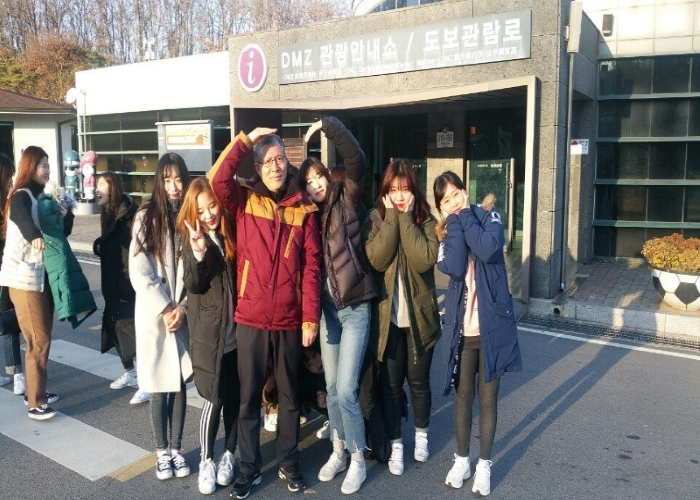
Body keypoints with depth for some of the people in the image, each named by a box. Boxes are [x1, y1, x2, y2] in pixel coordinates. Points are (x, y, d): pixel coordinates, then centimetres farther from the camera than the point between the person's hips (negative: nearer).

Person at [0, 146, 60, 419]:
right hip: (24, 279, -9)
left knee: (41, 337, 17)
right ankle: (35, 404, 4)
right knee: (39, 340, -6)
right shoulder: (22, 196, -14)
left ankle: (36, 390, 30)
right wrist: (34, 235, -54)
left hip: (39, 276, 9)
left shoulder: (39, 197, 13)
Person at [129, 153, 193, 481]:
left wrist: (182, 308, -10)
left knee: (179, 384, 9)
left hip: (184, 315, 2)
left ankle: (176, 449, 24)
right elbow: (139, 272, -9)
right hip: (154, 315, -2)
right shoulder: (146, 216, -5)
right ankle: (161, 452, 22)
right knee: (159, 387, 6)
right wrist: (164, 310, -13)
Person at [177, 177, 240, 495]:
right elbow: (194, 285, -13)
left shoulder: (232, 234, 2)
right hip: (209, 334, -2)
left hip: (236, 332, 3)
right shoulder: (193, 241, -3)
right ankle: (207, 461, 20)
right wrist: (198, 253, -30)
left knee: (235, 397, 11)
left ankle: (229, 455, 29)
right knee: (214, 400, 1)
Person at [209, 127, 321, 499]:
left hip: (290, 320, 1)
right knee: (249, 396, 11)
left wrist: (310, 316, -6)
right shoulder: (244, 200, 2)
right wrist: (246, 140, -12)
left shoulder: (303, 208, 1)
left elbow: (312, 264, -2)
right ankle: (249, 467, 28)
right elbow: (218, 178, -19)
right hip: (250, 317, 0)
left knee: (289, 395, 15)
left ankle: (288, 463, 33)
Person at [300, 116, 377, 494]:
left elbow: (355, 157, -16)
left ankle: (358, 461, 12)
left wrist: (326, 125, -17)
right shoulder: (310, 217, 10)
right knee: (332, 387, 13)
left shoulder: (347, 200, -4)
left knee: (346, 390, -6)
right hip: (326, 308, 5)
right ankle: (338, 452, 31)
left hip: (355, 308, -5)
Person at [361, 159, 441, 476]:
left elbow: (425, 260, -21)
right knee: (390, 384, 8)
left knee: (418, 381, 14)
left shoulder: (426, 220, -2)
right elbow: (377, 259, -20)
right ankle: (396, 444, 24)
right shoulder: (375, 220, -1)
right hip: (387, 316, 0)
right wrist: (391, 217, -18)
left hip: (419, 315, 0)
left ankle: (422, 434, 37)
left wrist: (406, 218, -18)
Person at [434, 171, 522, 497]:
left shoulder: (488, 215, -3)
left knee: (487, 398, 10)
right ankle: (461, 460, 31)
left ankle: (484, 464, 26)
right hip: (461, 328, 2)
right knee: (463, 396, 14)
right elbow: (454, 268, -19)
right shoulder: (445, 231, 3)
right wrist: (455, 221, -14)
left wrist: (465, 215, -14)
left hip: (492, 326, -2)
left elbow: (489, 250, -25)